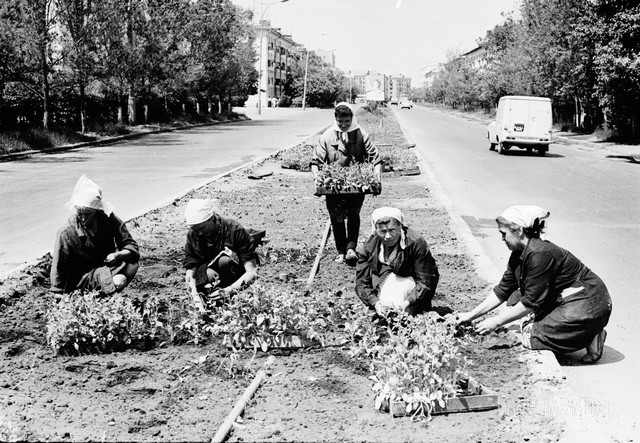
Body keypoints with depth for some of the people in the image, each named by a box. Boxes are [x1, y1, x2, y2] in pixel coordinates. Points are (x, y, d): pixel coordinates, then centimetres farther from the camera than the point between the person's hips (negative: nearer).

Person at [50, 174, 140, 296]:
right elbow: (58, 270, -11)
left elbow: (132, 247, -9)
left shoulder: (109, 220, -10)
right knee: (118, 281, -31)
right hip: (83, 275, -5)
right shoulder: (66, 233, -19)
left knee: (132, 265, -24)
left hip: (108, 266, 5)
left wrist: (118, 255, -31)